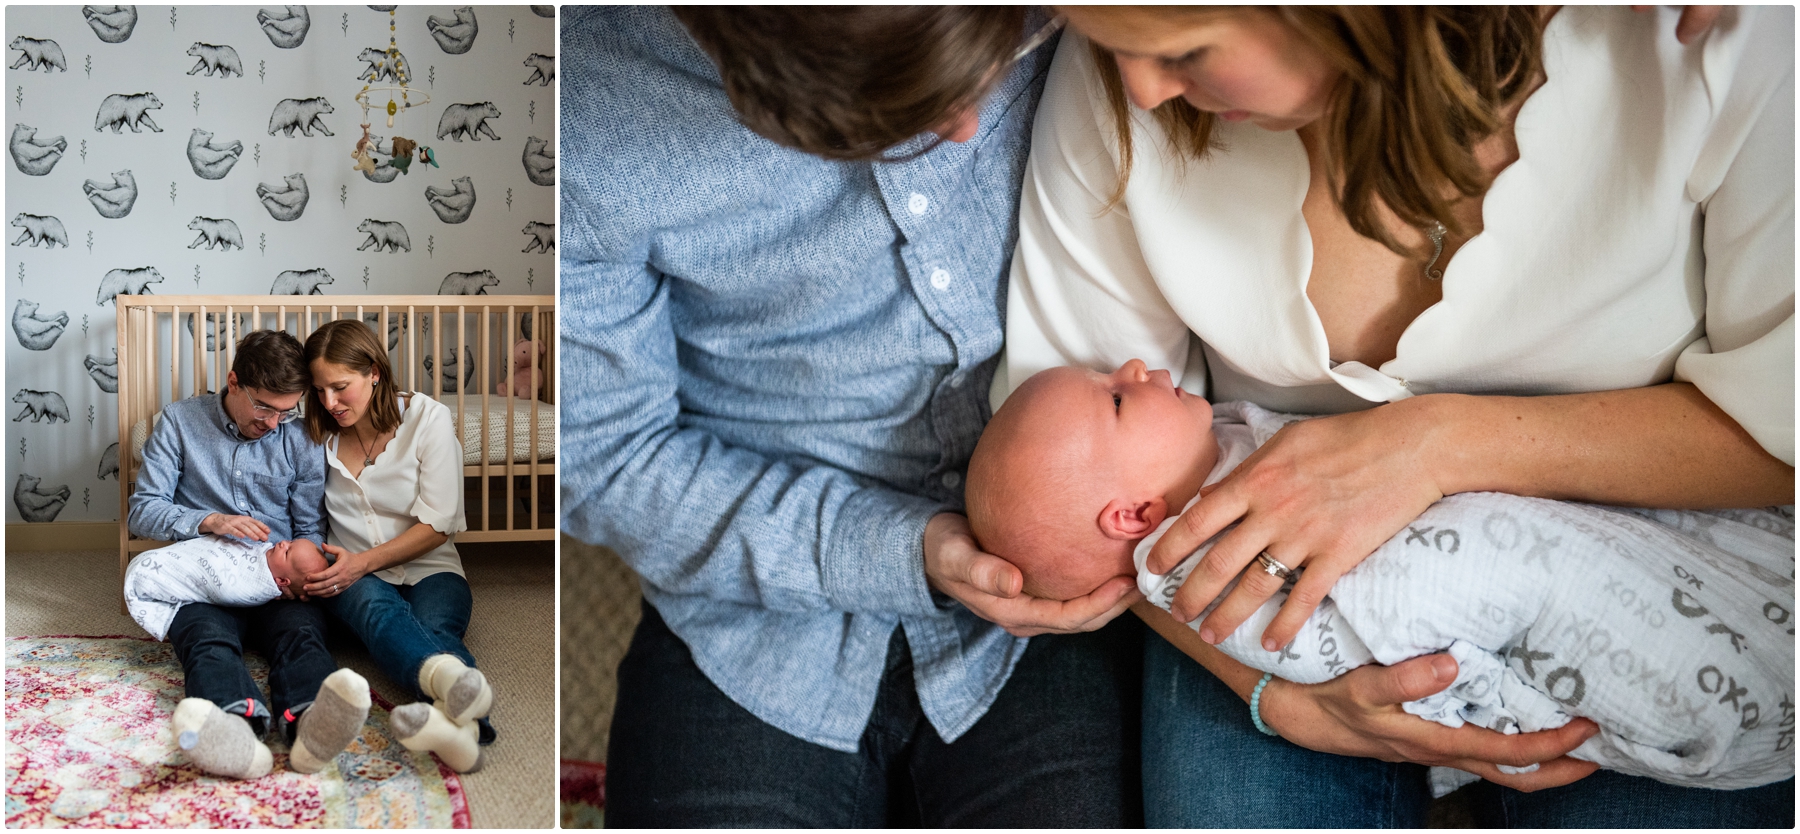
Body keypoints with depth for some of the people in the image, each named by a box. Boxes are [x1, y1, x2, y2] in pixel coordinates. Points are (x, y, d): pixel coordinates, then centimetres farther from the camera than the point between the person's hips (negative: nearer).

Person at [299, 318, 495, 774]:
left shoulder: (428, 418, -2)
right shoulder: (321, 433, 8)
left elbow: (437, 525, -5)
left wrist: (364, 561, -15)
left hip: (428, 568, 0)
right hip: (354, 575, 0)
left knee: (435, 626, -36)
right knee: (378, 610, -37)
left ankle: (458, 723, -72)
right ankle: (458, 685, -73)